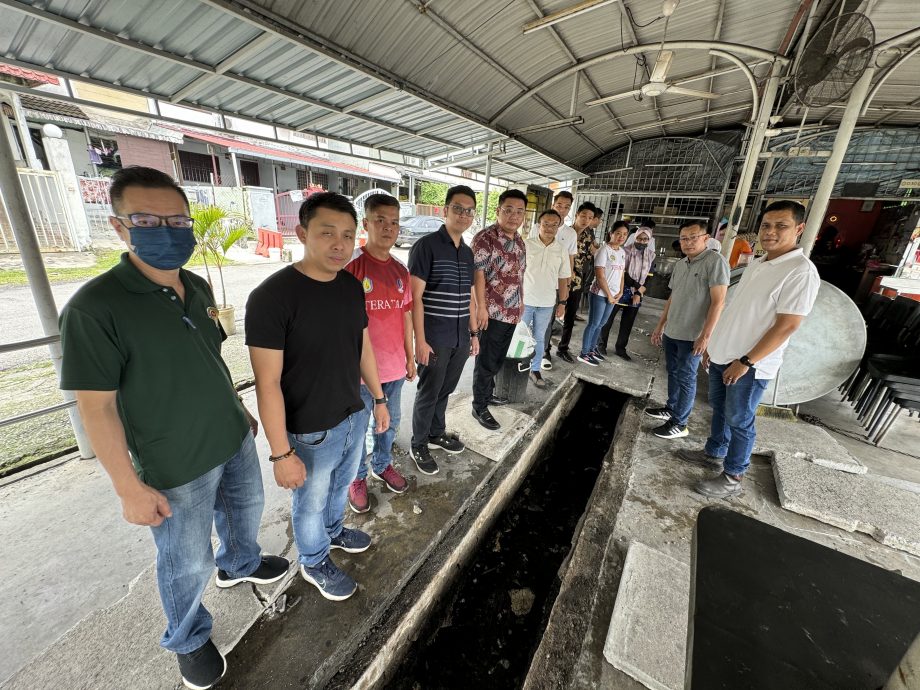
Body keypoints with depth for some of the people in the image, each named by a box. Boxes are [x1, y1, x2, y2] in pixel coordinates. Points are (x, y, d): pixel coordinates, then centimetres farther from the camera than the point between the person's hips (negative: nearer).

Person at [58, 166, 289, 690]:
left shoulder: (198, 287, -2)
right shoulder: (95, 308, -21)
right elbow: (96, 407, -17)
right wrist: (130, 488, -15)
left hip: (234, 439, 6)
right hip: (175, 467, -6)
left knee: (246, 509, 28)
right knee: (188, 562, 16)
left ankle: (239, 564, 60)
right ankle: (189, 639, 47)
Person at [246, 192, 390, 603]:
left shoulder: (352, 286, -4)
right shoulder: (271, 297, -24)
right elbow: (268, 383, -22)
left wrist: (378, 399, 11)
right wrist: (281, 453, -18)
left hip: (354, 415, 6)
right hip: (311, 431, -6)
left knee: (341, 485, 30)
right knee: (311, 502, 21)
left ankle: (334, 531, 59)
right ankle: (314, 562, 49)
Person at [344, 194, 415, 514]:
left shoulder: (400, 270, 5)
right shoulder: (351, 265, -13)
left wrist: (410, 357, 13)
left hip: (395, 366, 6)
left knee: (389, 423, 22)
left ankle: (382, 465, 46)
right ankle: (358, 477, 37)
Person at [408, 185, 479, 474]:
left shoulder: (468, 252, 11)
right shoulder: (426, 246, -10)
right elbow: (415, 297, -14)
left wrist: (474, 333, 15)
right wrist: (420, 340, -17)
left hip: (461, 339, 6)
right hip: (435, 339, -6)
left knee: (445, 390, 19)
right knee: (428, 393, 7)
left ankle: (436, 433, 40)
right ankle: (418, 445, 27)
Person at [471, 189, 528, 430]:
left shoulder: (519, 240, 12)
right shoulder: (485, 237, -13)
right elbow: (478, 273, -16)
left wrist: (521, 301, 20)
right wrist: (481, 306, -19)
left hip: (511, 312, 8)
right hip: (492, 311, -8)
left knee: (498, 360, 19)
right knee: (486, 361, 2)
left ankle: (488, 394, 38)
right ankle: (479, 407, 17)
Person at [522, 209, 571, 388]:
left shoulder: (562, 250, 2)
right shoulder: (527, 245, -6)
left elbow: (563, 278, 7)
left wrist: (562, 303, 5)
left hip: (547, 303, 2)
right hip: (524, 300, -2)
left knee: (539, 338, 13)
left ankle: (535, 370, 26)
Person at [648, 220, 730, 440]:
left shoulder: (715, 261, -13)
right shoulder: (680, 264, 10)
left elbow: (718, 302, -17)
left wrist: (706, 335, -20)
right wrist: (660, 325, 17)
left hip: (693, 336, -7)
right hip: (671, 332, 7)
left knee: (685, 378, 2)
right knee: (673, 373, 18)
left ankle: (679, 424, 13)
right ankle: (671, 408, 34)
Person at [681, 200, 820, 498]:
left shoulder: (801, 271, -16)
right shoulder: (756, 264, 9)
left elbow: (787, 325, -20)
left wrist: (746, 362, -21)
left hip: (750, 365, -7)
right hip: (723, 355, 8)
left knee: (739, 421, 4)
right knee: (719, 409, 20)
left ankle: (732, 478, 19)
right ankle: (714, 452, 38)